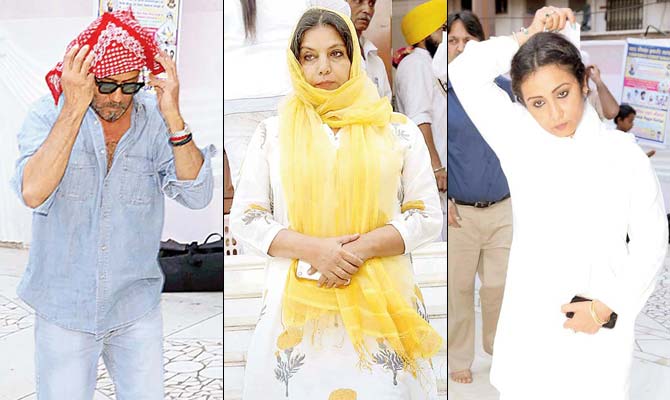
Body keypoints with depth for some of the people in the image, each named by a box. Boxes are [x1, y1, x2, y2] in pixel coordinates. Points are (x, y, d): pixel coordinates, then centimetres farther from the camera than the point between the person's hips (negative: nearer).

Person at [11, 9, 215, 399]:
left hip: (137, 308, 1)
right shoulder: (49, 113, -11)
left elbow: (198, 196, -18)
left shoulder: (155, 117, -8)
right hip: (64, 308, -1)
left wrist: (173, 118, -29)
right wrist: (74, 108, -31)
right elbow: (33, 193, -27)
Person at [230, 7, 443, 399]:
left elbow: (427, 214, 3)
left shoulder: (399, 130, 4)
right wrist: (314, 249, -13)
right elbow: (246, 217, 2)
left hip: (381, 301, 0)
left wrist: (362, 248, -13)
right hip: (297, 300, 0)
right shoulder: (272, 132, 6)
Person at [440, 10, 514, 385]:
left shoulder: (502, 86, 3)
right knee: (460, 288, 11)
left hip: (502, 209, 2)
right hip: (459, 212, -2)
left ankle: (499, 347, 37)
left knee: (498, 286, 11)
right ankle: (459, 358, 31)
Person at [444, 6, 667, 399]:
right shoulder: (518, 139, -3)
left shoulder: (625, 154, -7)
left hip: (601, 322, -1)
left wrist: (611, 305, -10)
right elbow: (465, 73, -5)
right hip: (530, 319, 1)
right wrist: (528, 36, -5)